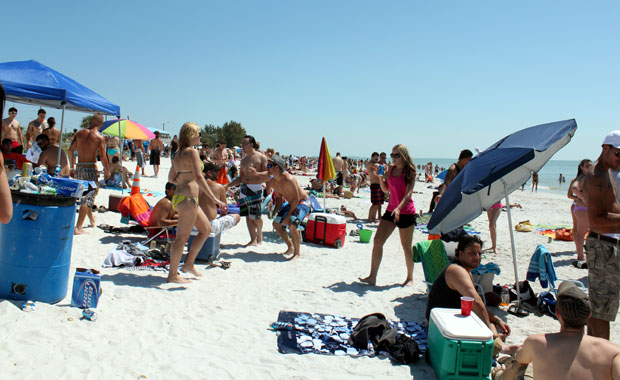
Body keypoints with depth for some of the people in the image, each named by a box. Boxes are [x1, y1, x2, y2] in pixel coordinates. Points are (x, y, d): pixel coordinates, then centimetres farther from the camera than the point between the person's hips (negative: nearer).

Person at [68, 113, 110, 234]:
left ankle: (92, 219, 40)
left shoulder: (80, 133, 7)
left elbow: (70, 150, 9)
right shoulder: (99, 136, -7)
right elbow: (102, 156, -11)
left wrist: (72, 167, 18)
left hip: (79, 168, 6)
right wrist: (107, 171, 1)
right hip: (91, 168, -6)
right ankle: (78, 228, -10)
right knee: (88, 197, -3)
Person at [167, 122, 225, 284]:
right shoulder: (192, 152, -12)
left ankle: (189, 264, 23)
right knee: (182, 238, -1)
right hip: (187, 199, -10)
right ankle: (172, 275, 8)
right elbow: (199, 178, -21)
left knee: (206, 229, 18)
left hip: (179, 197, 10)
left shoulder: (178, 154, 14)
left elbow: (171, 178, 20)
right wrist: (214, 199, -22)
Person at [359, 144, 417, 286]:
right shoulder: (391, 168, 8)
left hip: (406, 212, -6)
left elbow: (408, 193, -19)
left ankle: (410, 277, 23)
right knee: (377, 240, -4)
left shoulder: (410, 172, -9)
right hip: (391, 210, 6)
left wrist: (399, 208, -33)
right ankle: (372, 277, -1)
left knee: (406, 247, 5)